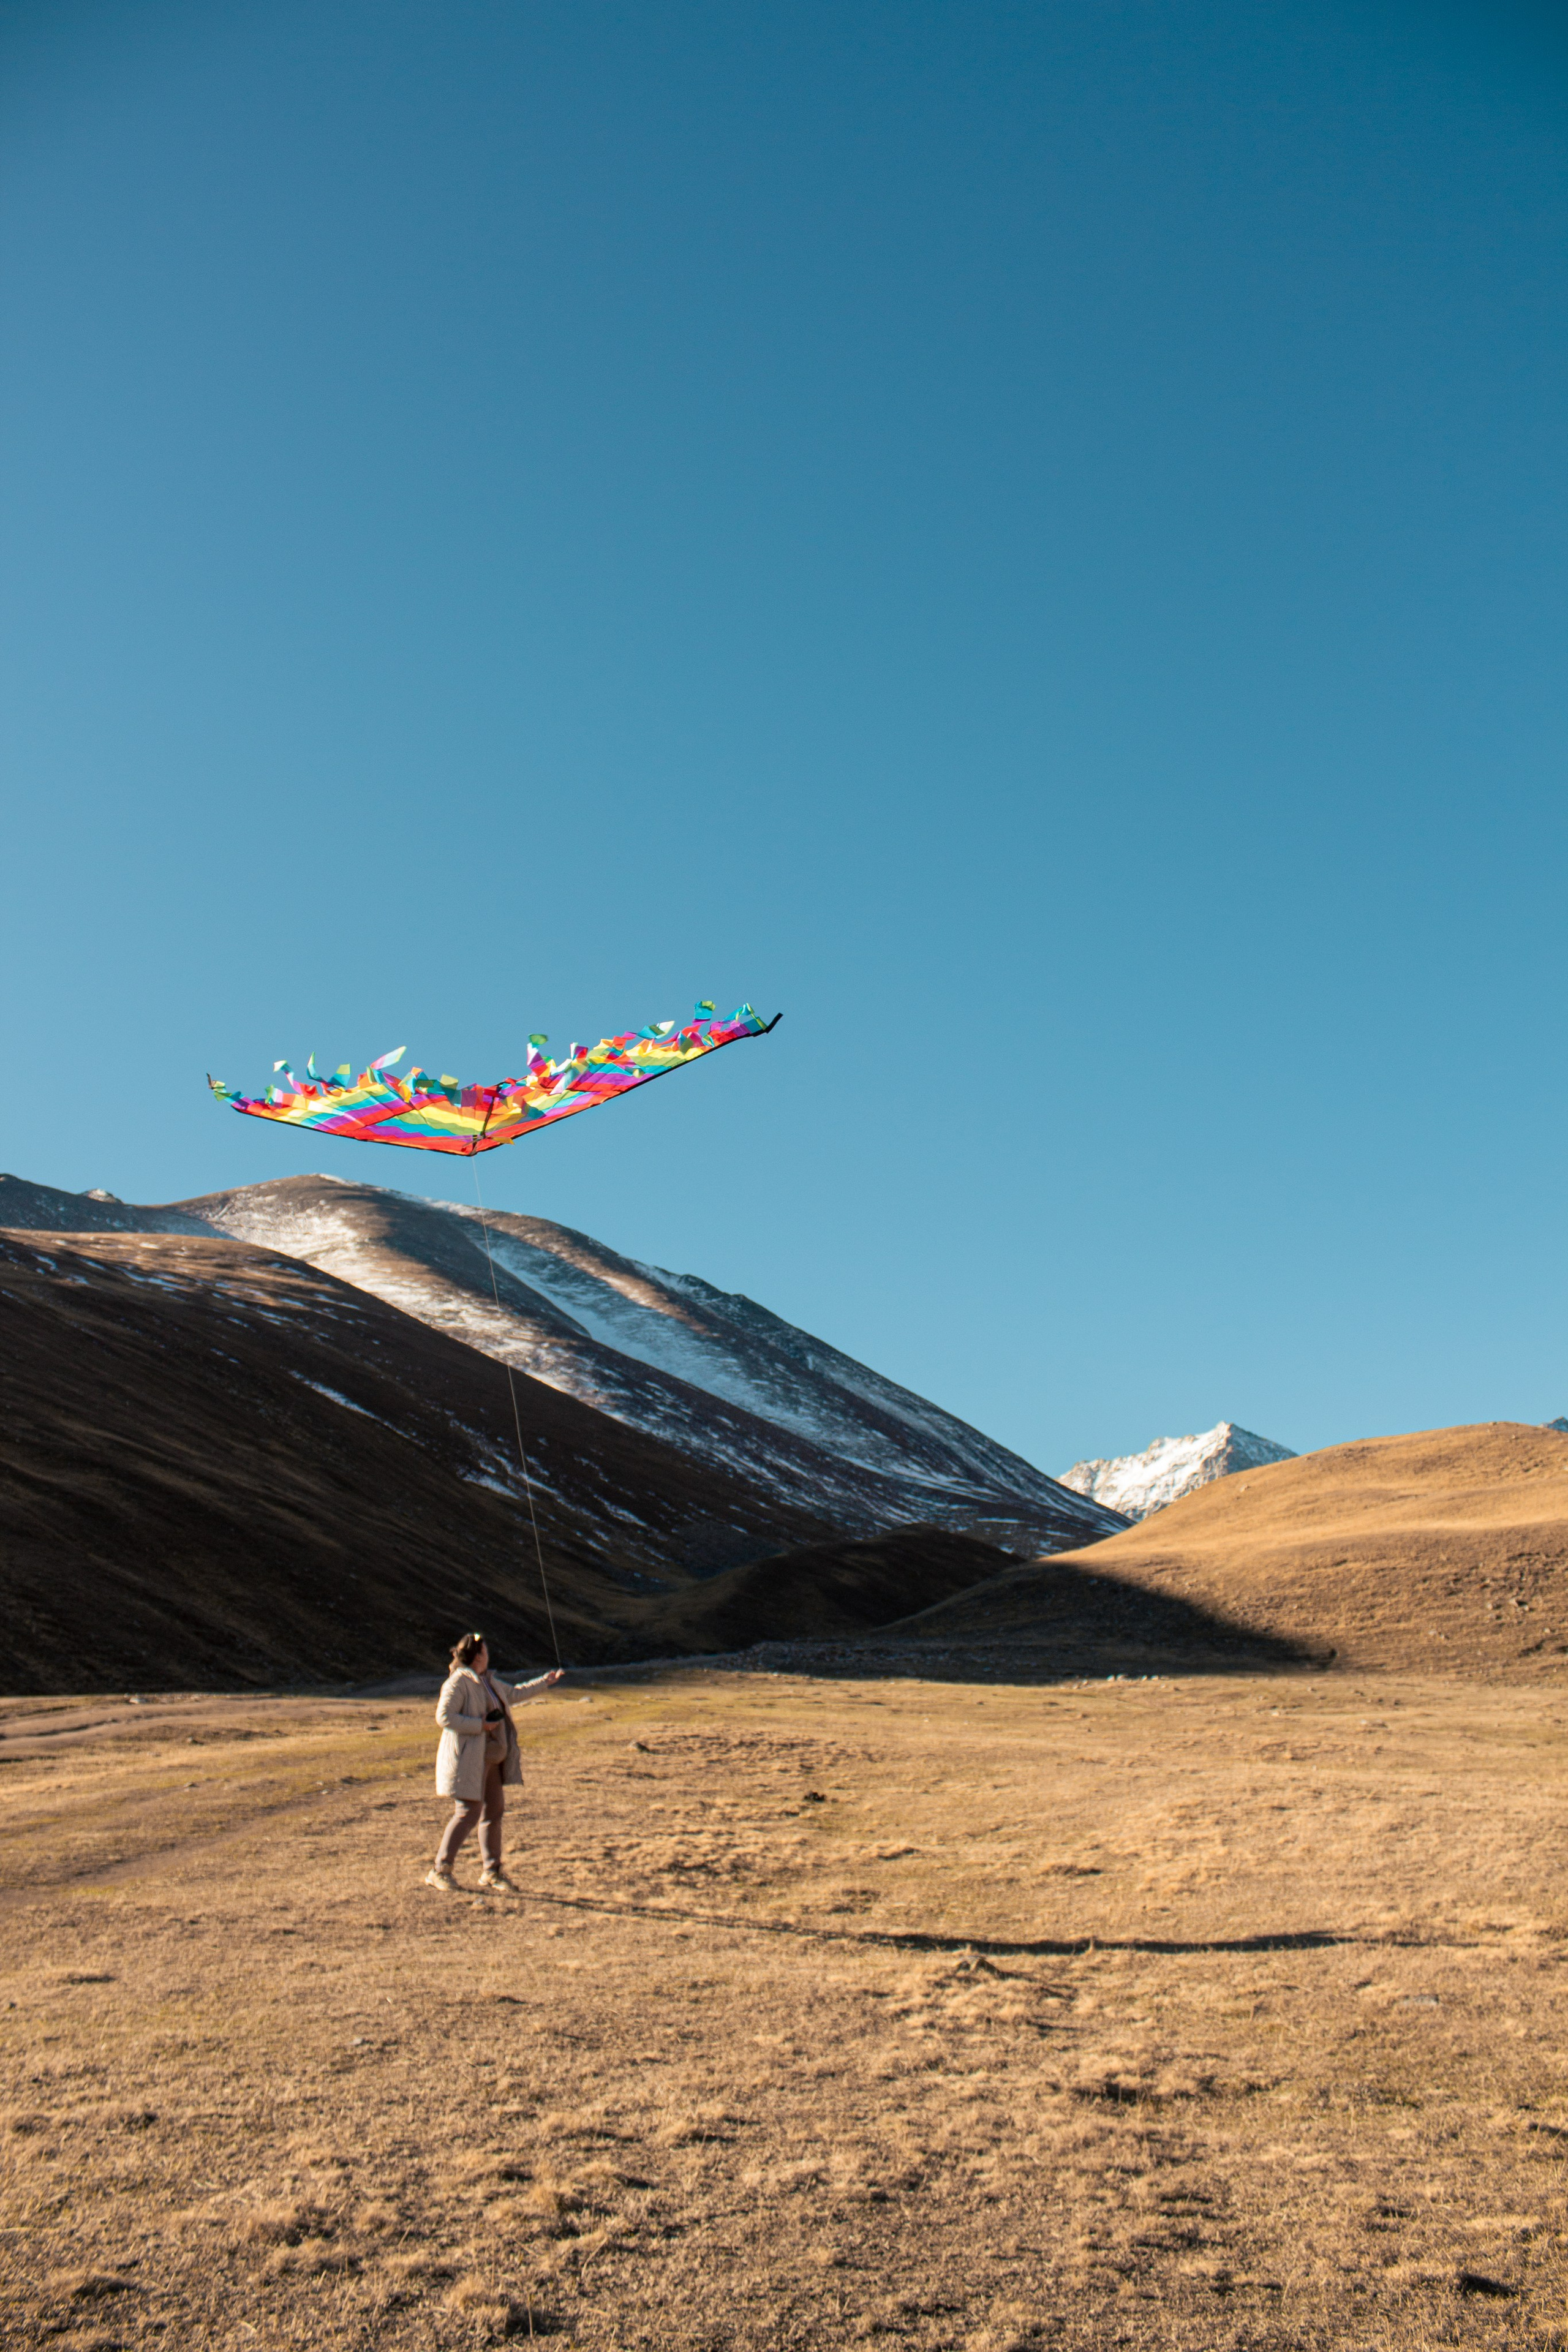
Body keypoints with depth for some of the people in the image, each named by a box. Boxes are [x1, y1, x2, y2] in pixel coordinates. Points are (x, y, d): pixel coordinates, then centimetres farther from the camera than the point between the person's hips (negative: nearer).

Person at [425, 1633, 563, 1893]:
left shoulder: (488, 1682, 16)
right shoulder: (458, 1683, -14)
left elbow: (513, 1694, 33)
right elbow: (444, 1717, -22)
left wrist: (544, 1682, 38)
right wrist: (480, 1725, -20)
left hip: (492, 1759, 9)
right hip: (469, 1760, -9)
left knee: (494, 1812, 11)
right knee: (468, 1813, -10)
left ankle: (491, 1873, 20)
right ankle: (440, 1871, 1)